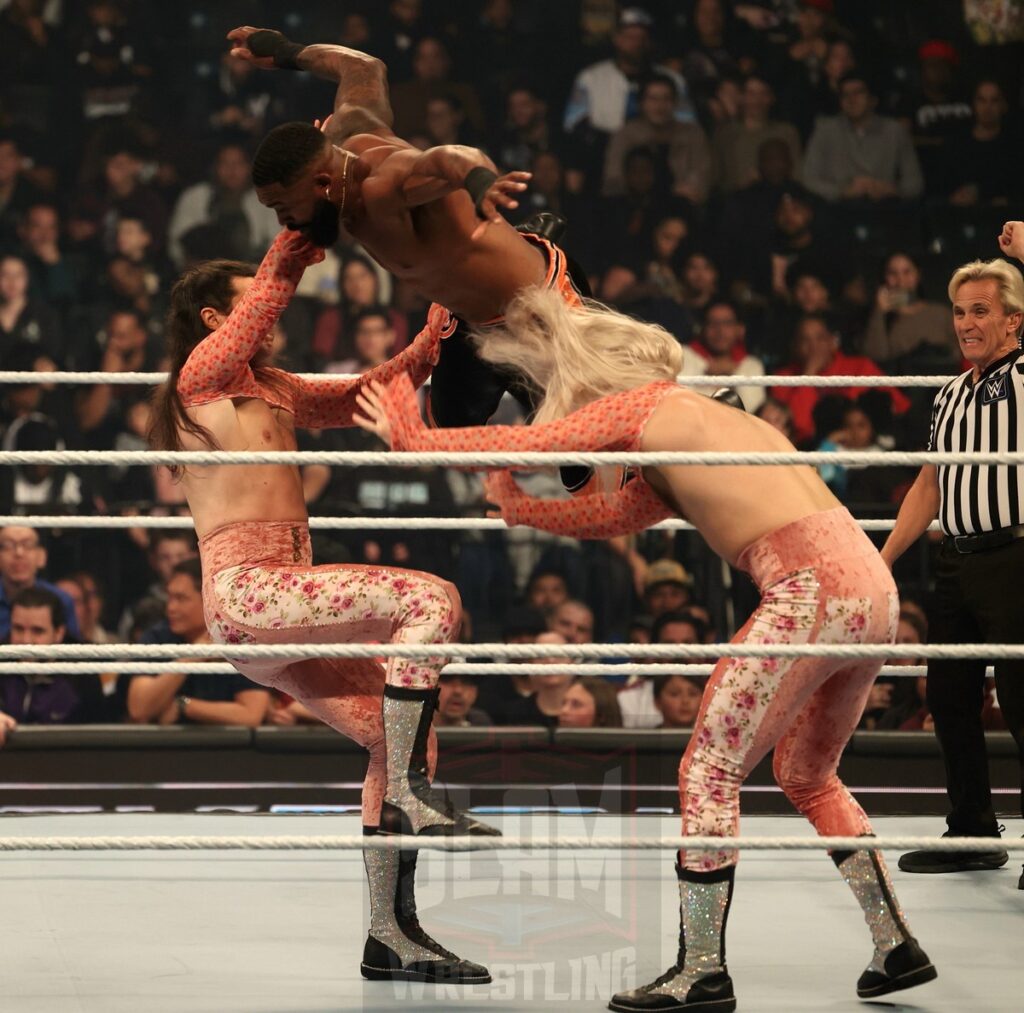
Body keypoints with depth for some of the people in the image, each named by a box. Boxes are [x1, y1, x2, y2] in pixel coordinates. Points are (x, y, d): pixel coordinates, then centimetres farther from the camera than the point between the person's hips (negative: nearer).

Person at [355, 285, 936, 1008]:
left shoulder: (641, 408, 2)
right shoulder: (699, 418, 27)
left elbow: (525, 442, 1)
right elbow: (602, 517, 28)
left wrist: (412, 438, 12)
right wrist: (513, 504, 24)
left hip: (811, 588, -9)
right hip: (871, 583, 9)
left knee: (709, 772, -1)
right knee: (807, 777, 24)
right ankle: (896, 946, 24)